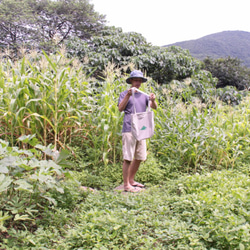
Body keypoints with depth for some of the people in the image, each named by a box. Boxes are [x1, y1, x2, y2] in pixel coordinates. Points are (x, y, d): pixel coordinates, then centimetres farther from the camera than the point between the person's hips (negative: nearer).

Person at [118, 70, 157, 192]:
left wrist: (153, 100, -14)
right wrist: (128, 95, -22)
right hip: (129, 130, -6)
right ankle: (126, 185, 1)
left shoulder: (143, 95, 18)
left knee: (139, 157, 12)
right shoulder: (125, 94, 3)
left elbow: (154, 107, 7)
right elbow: (120, 108, -12)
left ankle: (131, 180, 26)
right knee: (128, 158, -5)